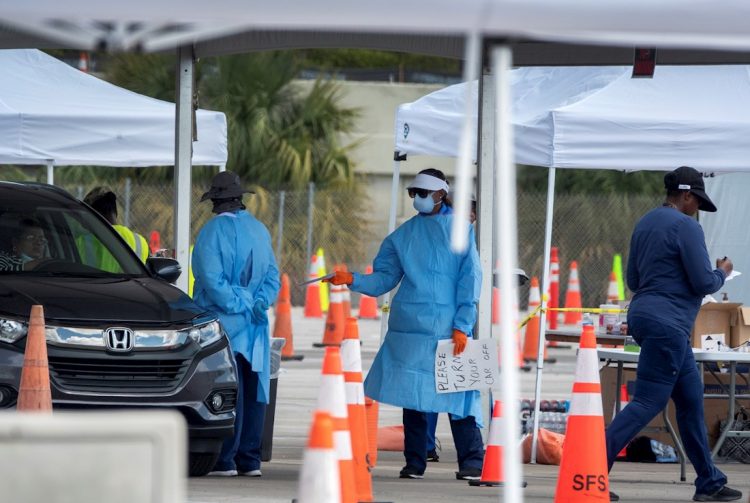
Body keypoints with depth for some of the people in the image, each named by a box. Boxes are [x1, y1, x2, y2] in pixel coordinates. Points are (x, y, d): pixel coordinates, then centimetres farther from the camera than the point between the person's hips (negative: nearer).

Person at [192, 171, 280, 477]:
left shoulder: (214, 231, -10)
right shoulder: (258, 229, 12)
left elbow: (212, 279, -19)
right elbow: (272, 275, 11)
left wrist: (238, 305, -14)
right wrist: (259, 302, -1)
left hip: (225, 322, -6)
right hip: (254, 325, 6)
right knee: (253, 390, 8)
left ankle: (225, 460, -8)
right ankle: (249, 460, 11)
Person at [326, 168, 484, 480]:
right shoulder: (403, 235, 14)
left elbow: (469, 279, 0)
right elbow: (384, 278, 13)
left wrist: (462, 325, -8)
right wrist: (353, 280, -5)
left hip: (449, 329, -3)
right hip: (409, 328, 4)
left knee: (457, 393, -7)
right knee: (411, 395, 4)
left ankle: (471, 462, -4)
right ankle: (414, 462, 11)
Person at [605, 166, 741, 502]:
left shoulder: (645, 223, 15)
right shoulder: (686, 226, -12)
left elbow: (633, 280, 22)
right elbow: (704, 282, -14)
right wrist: (722, 273, 6)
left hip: (642, 313, 10)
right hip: (667, 323, -10)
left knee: (691, 399, 13)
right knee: (648, 402, -10)